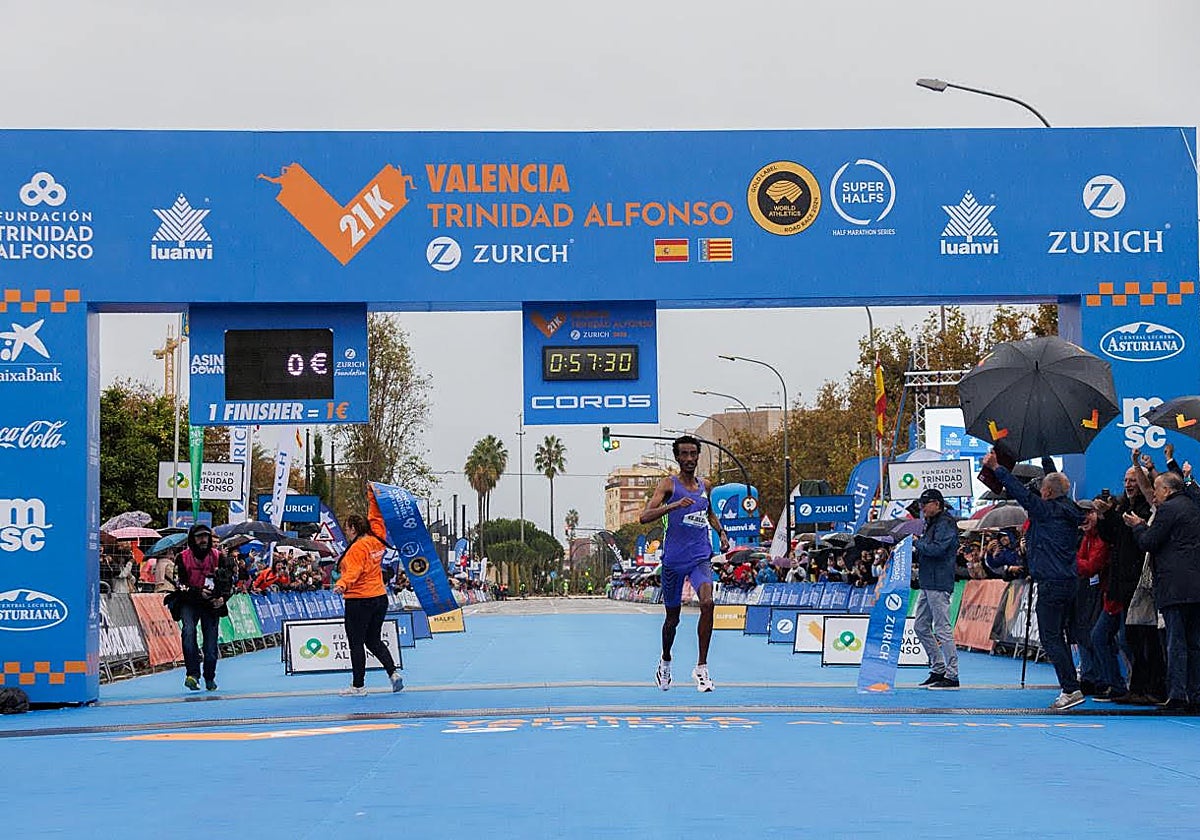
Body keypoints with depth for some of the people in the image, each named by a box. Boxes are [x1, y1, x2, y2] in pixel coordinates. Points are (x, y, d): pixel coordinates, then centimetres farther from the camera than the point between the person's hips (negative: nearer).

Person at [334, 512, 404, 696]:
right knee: (374, 641, 18)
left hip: (359, 601, -8)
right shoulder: (377, 542, 7)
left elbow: (354, 570, -29)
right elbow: (377, 521, 24)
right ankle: (393, 673, 3)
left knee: (356, 643, 0)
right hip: (380, 598, 8)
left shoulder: (357, 548, -15)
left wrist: (343, 584, -45)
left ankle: (358, 686, 3)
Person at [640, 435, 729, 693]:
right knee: (673, 617, 10)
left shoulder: (703, 486, 11)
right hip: (673, 558, -2)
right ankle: (665, 661, 38)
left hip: (701, 557, 2)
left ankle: (701, 667, -16)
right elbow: (644, 517, -17)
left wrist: (721, 532, 15)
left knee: (707, 603, -23)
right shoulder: (669, 484, -4)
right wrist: (674, 505, -30)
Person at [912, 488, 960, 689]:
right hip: (927, 584, 11)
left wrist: (916, 543, -9)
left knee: (942, 628, -9)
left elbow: (937, 549, -23)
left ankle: (952, 675, -7)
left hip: (939, 584, -11)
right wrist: (914, 554, 6)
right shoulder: (931, 524, 20)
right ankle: (938, 669, 19)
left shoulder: (945, 524, -11)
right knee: (921, 627, 13)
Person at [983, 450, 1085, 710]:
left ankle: (1070, 689, -12)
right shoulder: (1069, 513, 12)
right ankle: (1070, 687, 13)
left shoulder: (1048, 510, -11)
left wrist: (996, 467, -7)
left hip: (1051, 584, -9)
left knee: (1050, 638, -7)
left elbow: (1022, 493, -12)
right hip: (1068, 582, 9)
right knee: (1056, 637, 14)